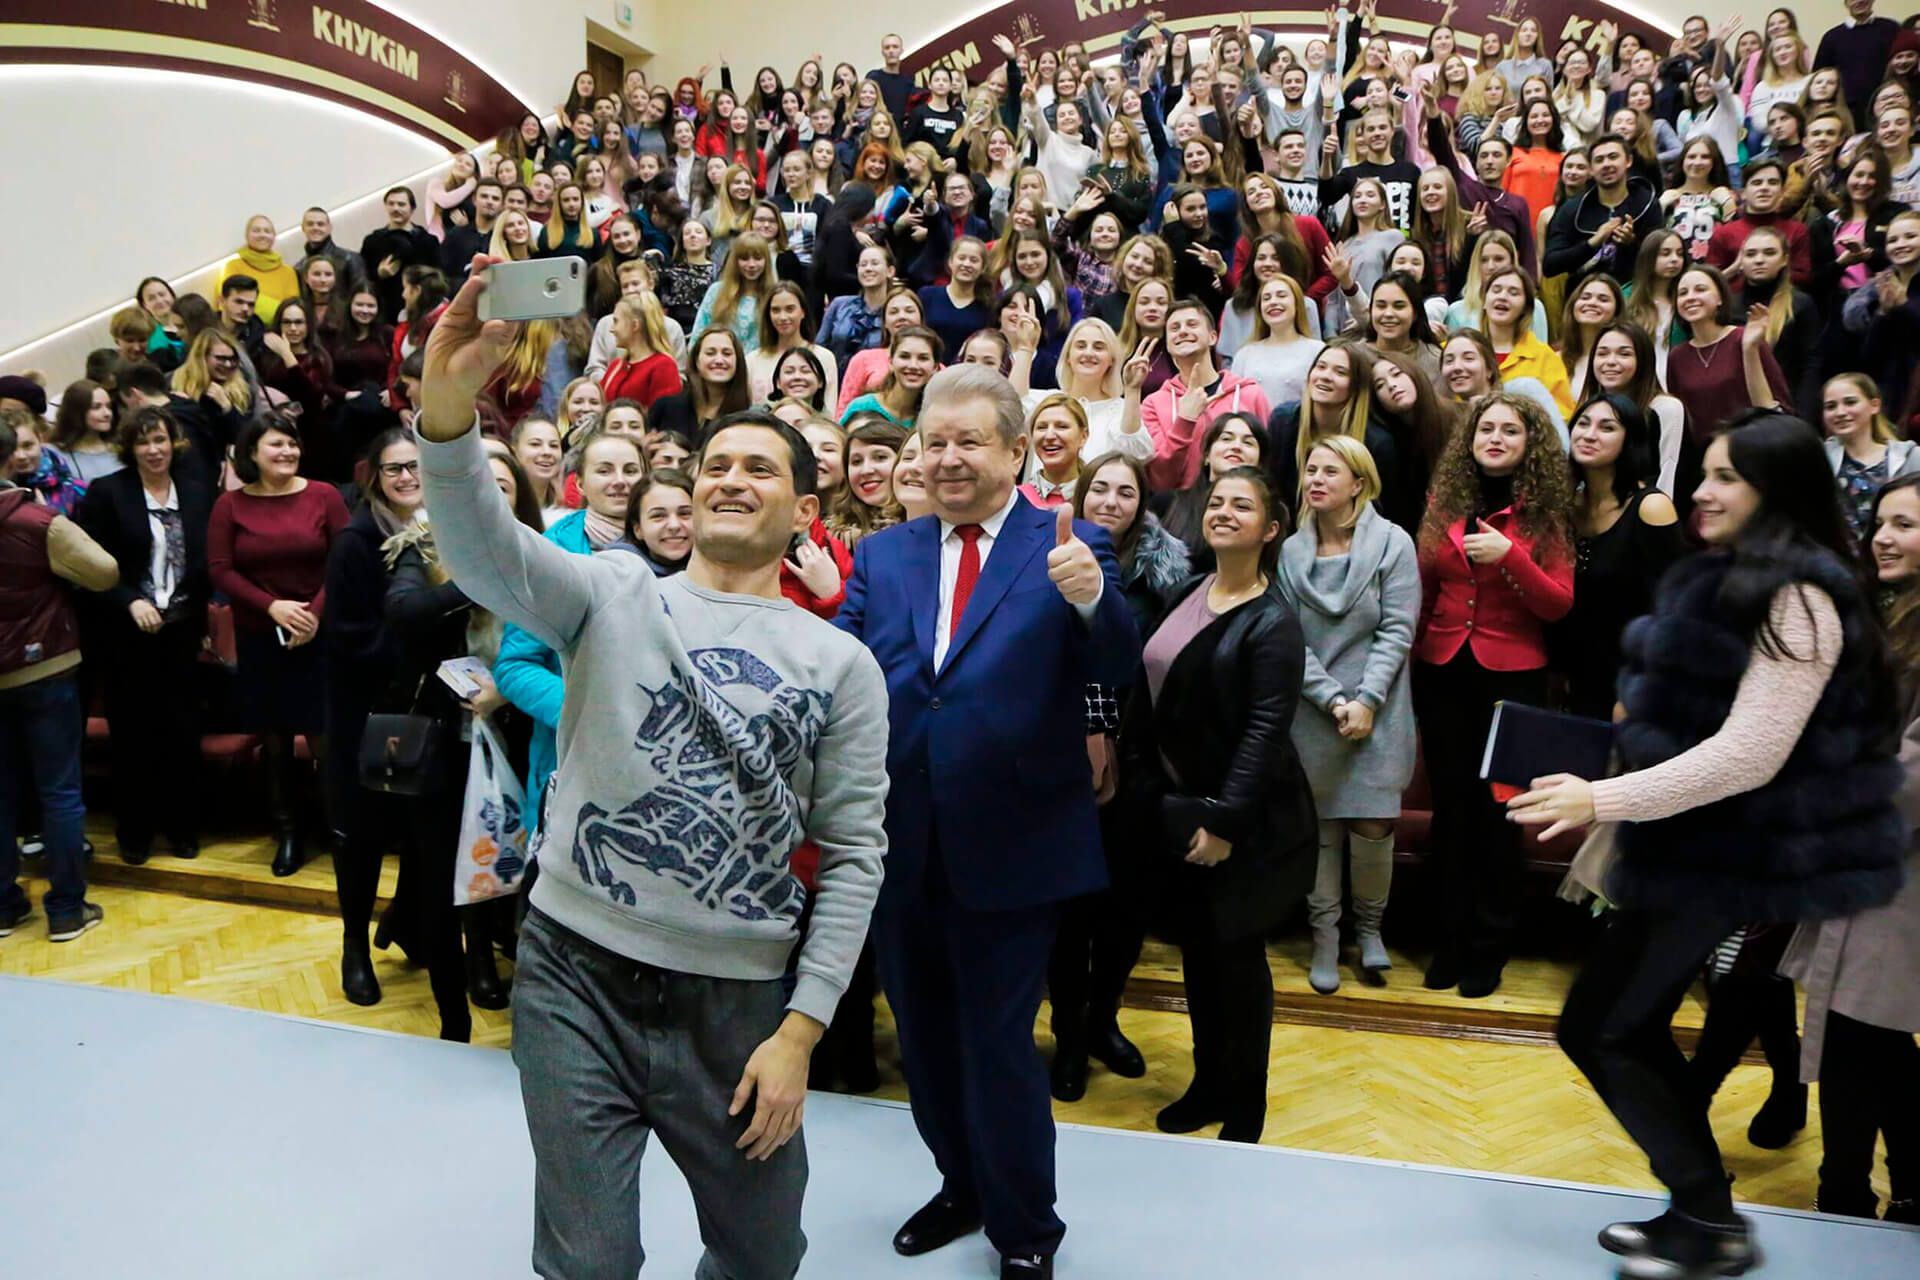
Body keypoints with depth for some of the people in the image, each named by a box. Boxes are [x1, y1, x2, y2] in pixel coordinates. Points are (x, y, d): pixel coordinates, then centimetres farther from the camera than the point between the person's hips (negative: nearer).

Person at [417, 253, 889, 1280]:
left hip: (738, 999, 1)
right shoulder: (615, 593, 3)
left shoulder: (840, 666, 2)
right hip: (578, 972, -1)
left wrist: (801, 1030, -5)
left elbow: (853, 854, 0)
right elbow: (482, 551, -17)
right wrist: (448, 403, -35)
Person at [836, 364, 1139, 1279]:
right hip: (901, 843, 5)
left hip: (1009, 844, -4)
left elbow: (1118, 673, -17)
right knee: (924, 1034, 21)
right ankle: (963, 1186, 46)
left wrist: (1089, 597, -36)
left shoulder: (1069, 545, -5)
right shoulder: (883, 554, 6)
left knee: (998, 1040, 6)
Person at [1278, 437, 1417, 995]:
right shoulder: (1291, 551, 3)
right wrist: (1332, 700, -10)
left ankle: (1370, 927, 22)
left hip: (1377, 712, -2)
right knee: (1320, 825, 6)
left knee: (1371, 825, -2)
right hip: (1312, 713, 2)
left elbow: (1397, 630, -7)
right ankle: (1324, 934, 19)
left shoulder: (1392, 543, -3)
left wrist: (1366, 702, -13)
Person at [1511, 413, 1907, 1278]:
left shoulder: (1797, 597, -18)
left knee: (1600, 1030, -3)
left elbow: (1749, 754, -24)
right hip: (1691, 842, 9)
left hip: (1729, 854, -9)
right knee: (1628, 1026, 13)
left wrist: (1604, 799, -22)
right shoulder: (1729, 580, 12)